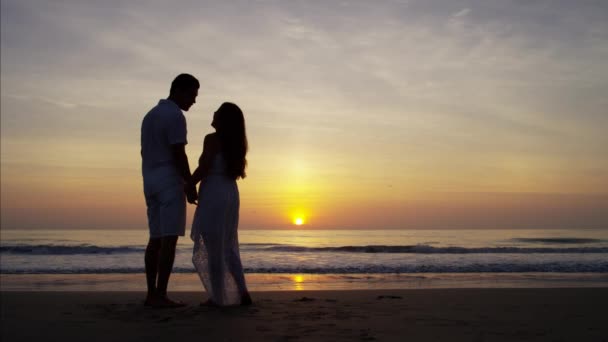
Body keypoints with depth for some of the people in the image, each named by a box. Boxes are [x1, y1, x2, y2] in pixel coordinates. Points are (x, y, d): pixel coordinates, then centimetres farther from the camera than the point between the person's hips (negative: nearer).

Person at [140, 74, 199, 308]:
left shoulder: (150, 115, 19)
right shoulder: (175, 115, -11)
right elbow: (178, 154, -17)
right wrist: (190, 184, -11)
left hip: (151, 182, 9)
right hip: (170, 182, -9)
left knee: (156, 239, 8)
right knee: (169, 240, -8)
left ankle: (152, 294, 9)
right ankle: (160, 296, -9)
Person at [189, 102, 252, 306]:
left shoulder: (212, 139, -9)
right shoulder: (236, 143, 12)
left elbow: (203, 169, -14)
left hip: (213, 195, -7)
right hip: (231, 194, 8)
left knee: (213, 249, -1)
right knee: (228, 247, 15)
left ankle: (218, 297, 3)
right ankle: (242, 293, 11)